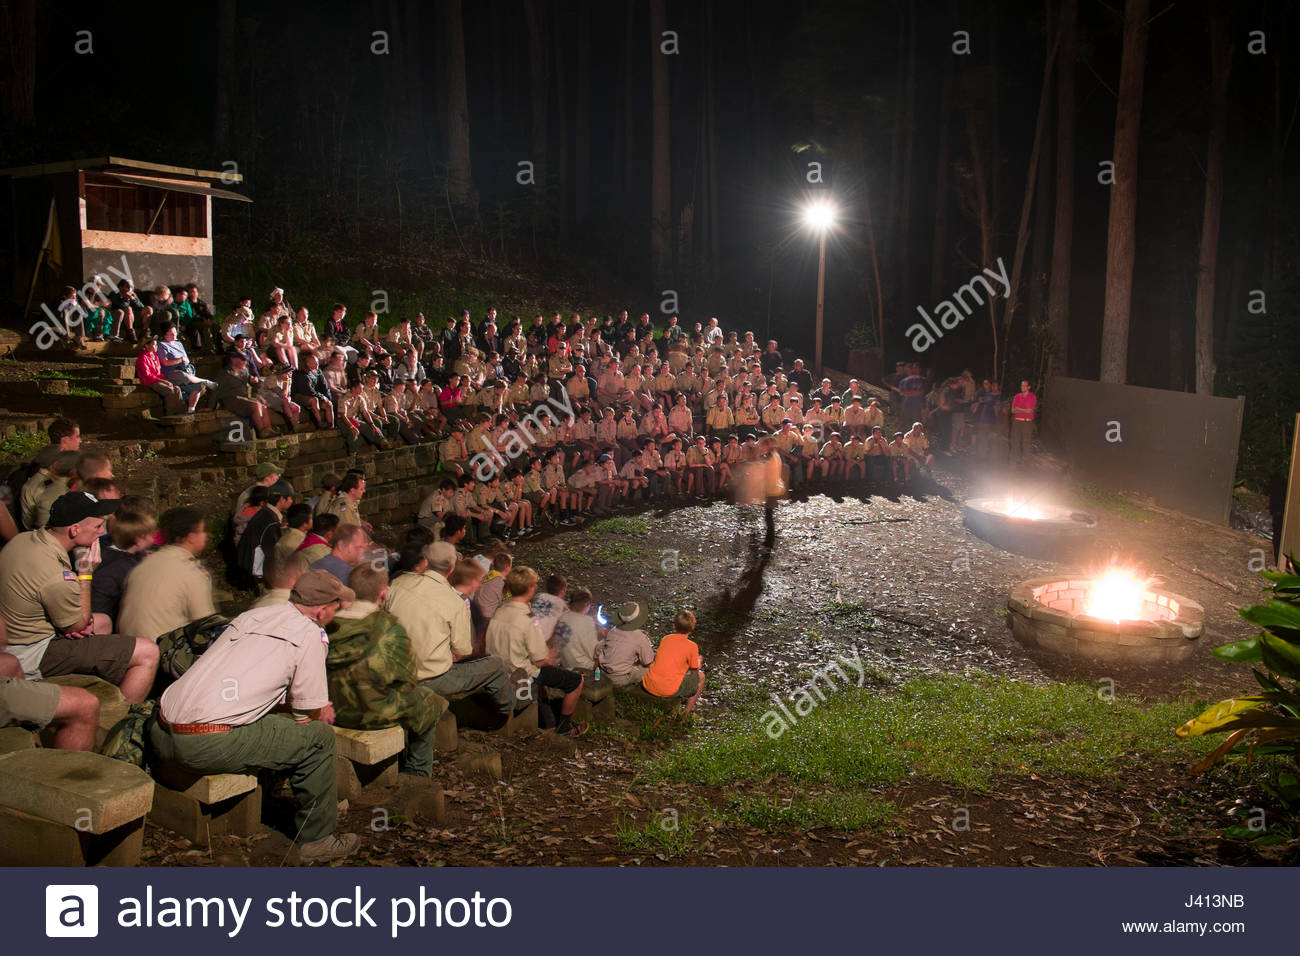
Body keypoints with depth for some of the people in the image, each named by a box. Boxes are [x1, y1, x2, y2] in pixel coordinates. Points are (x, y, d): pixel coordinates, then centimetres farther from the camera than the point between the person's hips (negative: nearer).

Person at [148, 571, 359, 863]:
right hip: (209, 746, -8)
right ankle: (316, 840, 14)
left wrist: (317, 707, 34)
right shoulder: (310, 633, -1)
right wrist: (321, 715, 25)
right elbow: (310, 716, 2)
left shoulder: (251, 616, 18)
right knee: (319, 737, 3)